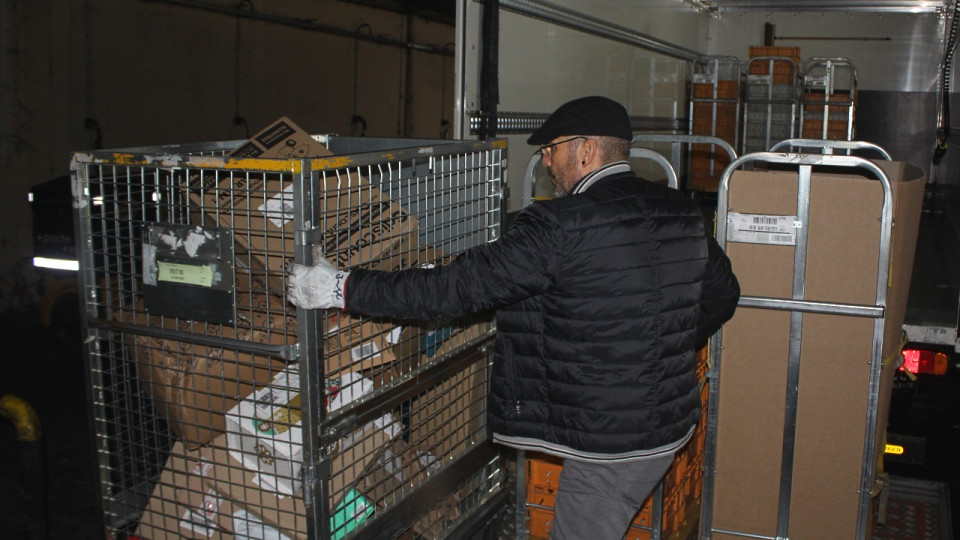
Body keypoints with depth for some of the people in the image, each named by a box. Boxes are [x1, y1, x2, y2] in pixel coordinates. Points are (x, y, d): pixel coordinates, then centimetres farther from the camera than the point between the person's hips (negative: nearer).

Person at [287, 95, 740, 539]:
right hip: (672, 423, 8)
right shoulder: (683, 214, 3)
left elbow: (461, 285, -23)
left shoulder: (560, 226, -21)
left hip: (609, 441, -8)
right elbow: (723, 293, 15)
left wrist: (344, 289, -17)